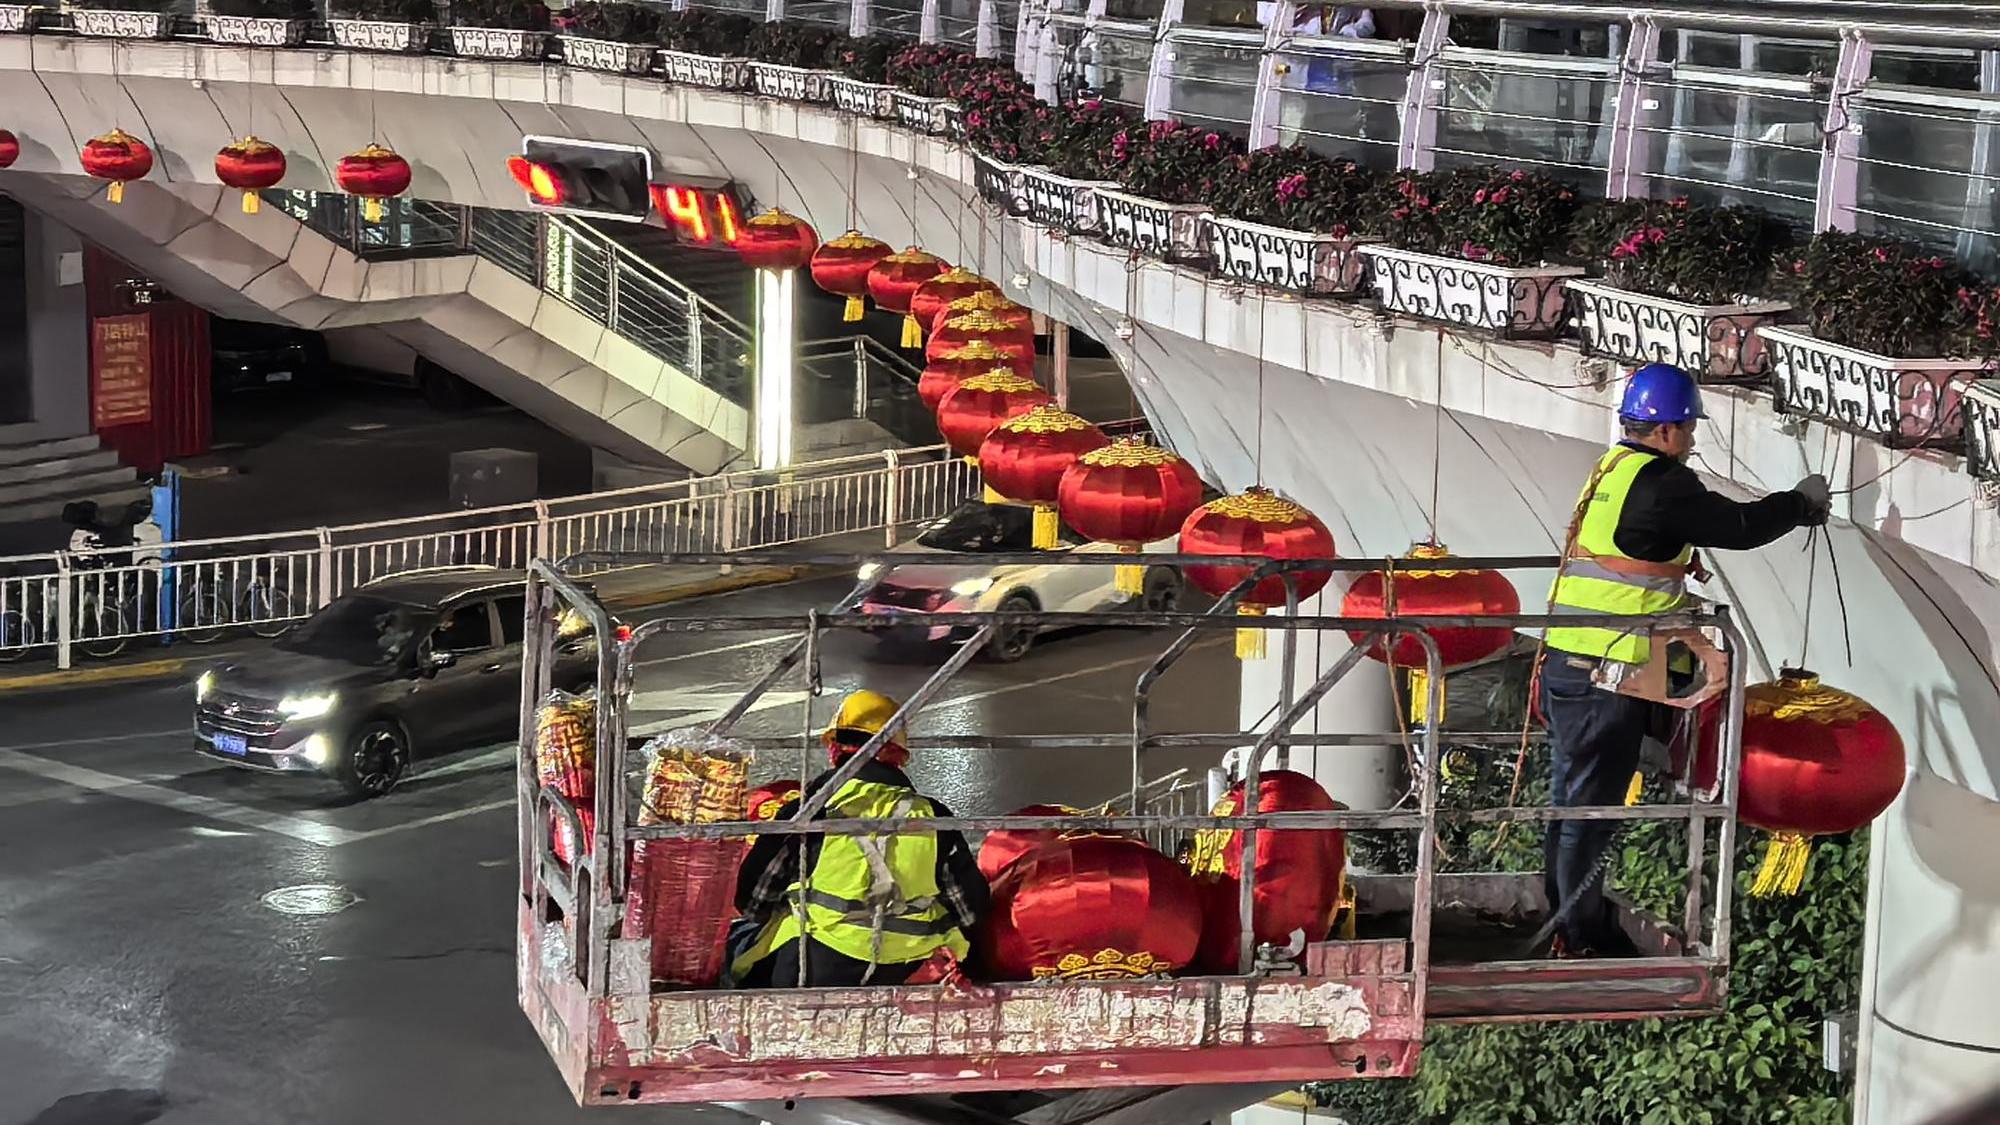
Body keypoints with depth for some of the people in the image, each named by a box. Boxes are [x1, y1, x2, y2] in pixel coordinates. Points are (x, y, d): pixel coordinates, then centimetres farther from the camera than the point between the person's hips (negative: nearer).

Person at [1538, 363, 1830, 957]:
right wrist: (1803, 503, 5)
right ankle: (1581, 937, 6)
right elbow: (1737, 527, -11)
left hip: (1566, 663, 9)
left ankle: (1565, 918, 29)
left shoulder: (1611, 469, 15)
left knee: (1570, 795, 18)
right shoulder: (1660, 483, -14)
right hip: (1607, 677, -9)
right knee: (1590, 804, -1)